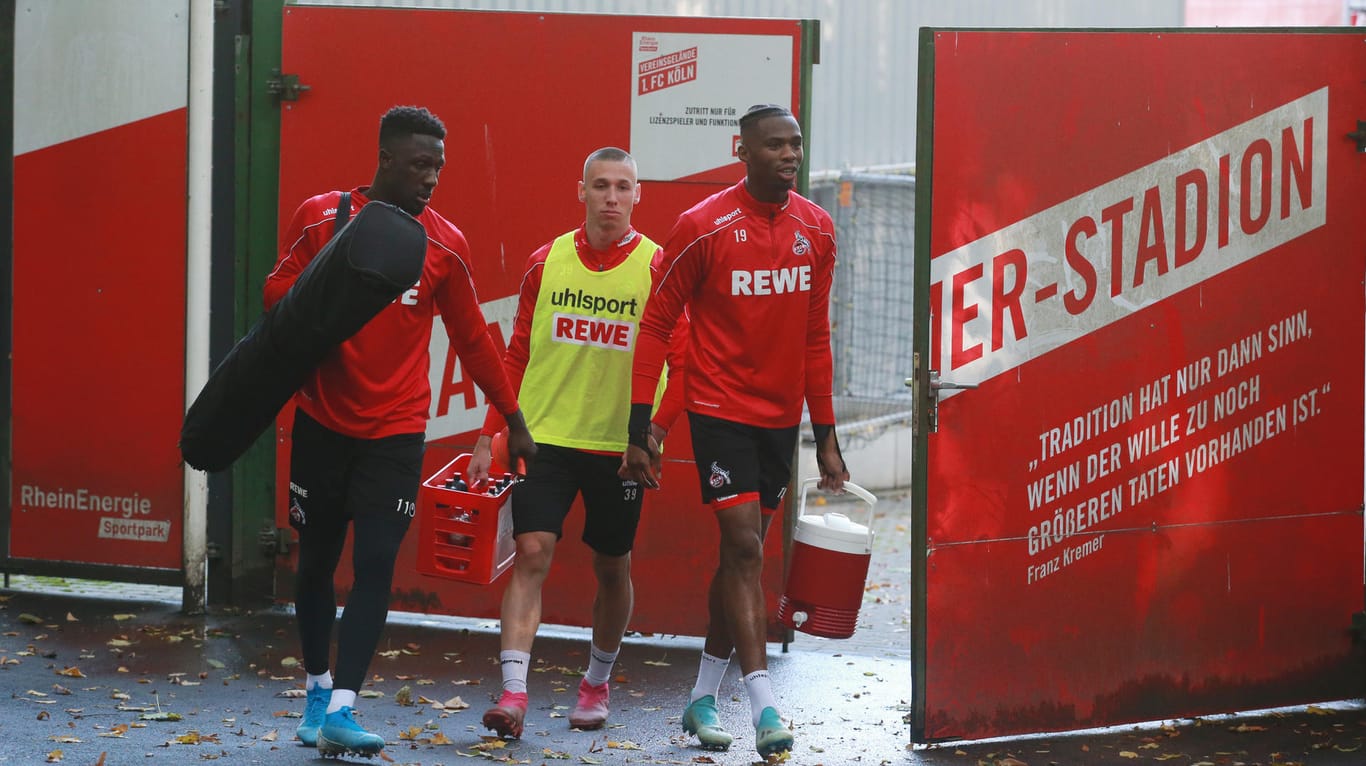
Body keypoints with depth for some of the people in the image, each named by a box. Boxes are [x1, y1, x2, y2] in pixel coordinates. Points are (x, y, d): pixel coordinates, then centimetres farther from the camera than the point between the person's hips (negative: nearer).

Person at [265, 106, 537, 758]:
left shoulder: (445, 245, 1)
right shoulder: (321, 217, -3)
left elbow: (473, 341, 9)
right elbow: (278, 293, 4)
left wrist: (514, 420, 12)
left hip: (395, 432, 0)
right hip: (323, 423, 0)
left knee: (375, 565, -11)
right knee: (316, 560, 10)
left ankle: (342, 710, -15)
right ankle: (318, 688, 29)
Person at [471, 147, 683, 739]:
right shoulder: (546, 262, 4)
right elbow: (518, 354, 10)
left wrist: (657, 427, -14)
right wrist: (490, 434, 6)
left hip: (620, 445, 0)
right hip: (546, 438, 1)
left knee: (612, 568, 11)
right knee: (531, 554, -12)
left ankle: (597, 684, 32)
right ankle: (513, 694, -17)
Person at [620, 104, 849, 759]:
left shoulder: (815, 229, 5)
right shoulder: (703, 227, -12)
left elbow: (816, 336, 12)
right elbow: (656, 324, -6)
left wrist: (826, 435, 12)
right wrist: (639, 429, -10)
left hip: (781, 415, 6)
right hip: (720, 410, -6)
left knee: (743, 554, 13)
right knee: (744, 547, -14)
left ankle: (704, 696, 25)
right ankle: (763, 705, -16)